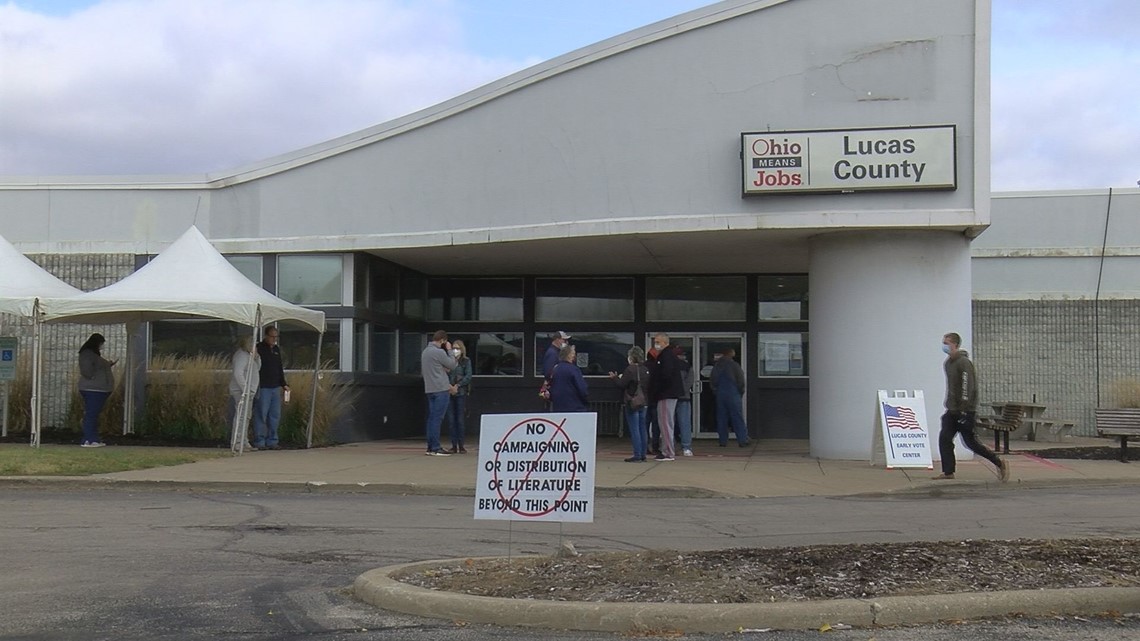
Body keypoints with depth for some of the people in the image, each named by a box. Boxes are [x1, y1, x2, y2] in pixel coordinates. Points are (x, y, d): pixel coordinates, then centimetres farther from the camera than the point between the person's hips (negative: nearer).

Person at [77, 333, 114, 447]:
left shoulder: (94, 354, 21)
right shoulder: (87, 354, -11)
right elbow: (88, 372, -20)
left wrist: (108, 365, 17)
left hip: (99, 390, 11)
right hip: (92, 390, -11)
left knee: (94, 415, 10)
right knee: (91, 414, -10)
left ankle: (94, 439, 13)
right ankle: (88, 441, -11)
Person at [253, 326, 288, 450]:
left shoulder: (276, 349, 16)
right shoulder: (259, 348, -7)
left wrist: (283, 384, 20)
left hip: (275, 387, 7)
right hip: (262, 388, -7)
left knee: (275, 415, 8)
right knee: (261, 415, -5)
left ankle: (272, 441, 15)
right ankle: (259, 442, 0)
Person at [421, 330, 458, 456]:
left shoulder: (425, 351, 14)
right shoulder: (439, 352, -14)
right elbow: (453, 365, -6)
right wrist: (449, 350, 4)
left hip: (430, 389, 9)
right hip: (441, 389, -9)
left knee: (432, 418, 11)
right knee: (437, 418, -7)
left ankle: (430, 447, 13)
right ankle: (435, 448, -7)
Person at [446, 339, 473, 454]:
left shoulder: (466, 361, 5)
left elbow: (468, 376, -3)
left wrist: (457, 386, -12)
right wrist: (449, 387, -13)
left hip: (461, 393, -2)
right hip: (449, 393, 2)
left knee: (460, 420, -3)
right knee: (451, 420, 1)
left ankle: (461, 445, 3)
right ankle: (454, 445, 6)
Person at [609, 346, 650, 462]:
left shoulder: (630, 369, -13)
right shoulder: (645, 370, 8)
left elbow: (622, 384, -13)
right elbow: (648, 386, 13)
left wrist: (615, 377, 5)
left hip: (632, 403, -7)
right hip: (644, 403, 7)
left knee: (634, 430, -5)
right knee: (642, 429, 10)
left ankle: (637, 456, -7)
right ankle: (642, 455, 13)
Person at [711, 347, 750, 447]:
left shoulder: (716, 366, 7)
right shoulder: (735, 365, -7)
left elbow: (713, 383, 11)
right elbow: (741, 382, -6)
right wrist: (740, 393, 7)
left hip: (720, 395, 4)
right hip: (733, 395, -4)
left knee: (721, 419, 7)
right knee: (738, 418, -2)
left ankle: (723, 441, 6)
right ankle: (742, 440, -4)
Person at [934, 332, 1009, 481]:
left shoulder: (964, 363, -15)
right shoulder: (948, 363, 14)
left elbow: (968, 387, -21)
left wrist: (963, 410, -24)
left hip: (965, 411, -9)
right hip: (952, 410, 9)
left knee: (970, 442, -3)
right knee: (944, 438, -2)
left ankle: (999, 463, 11)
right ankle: (948, 471, 2)